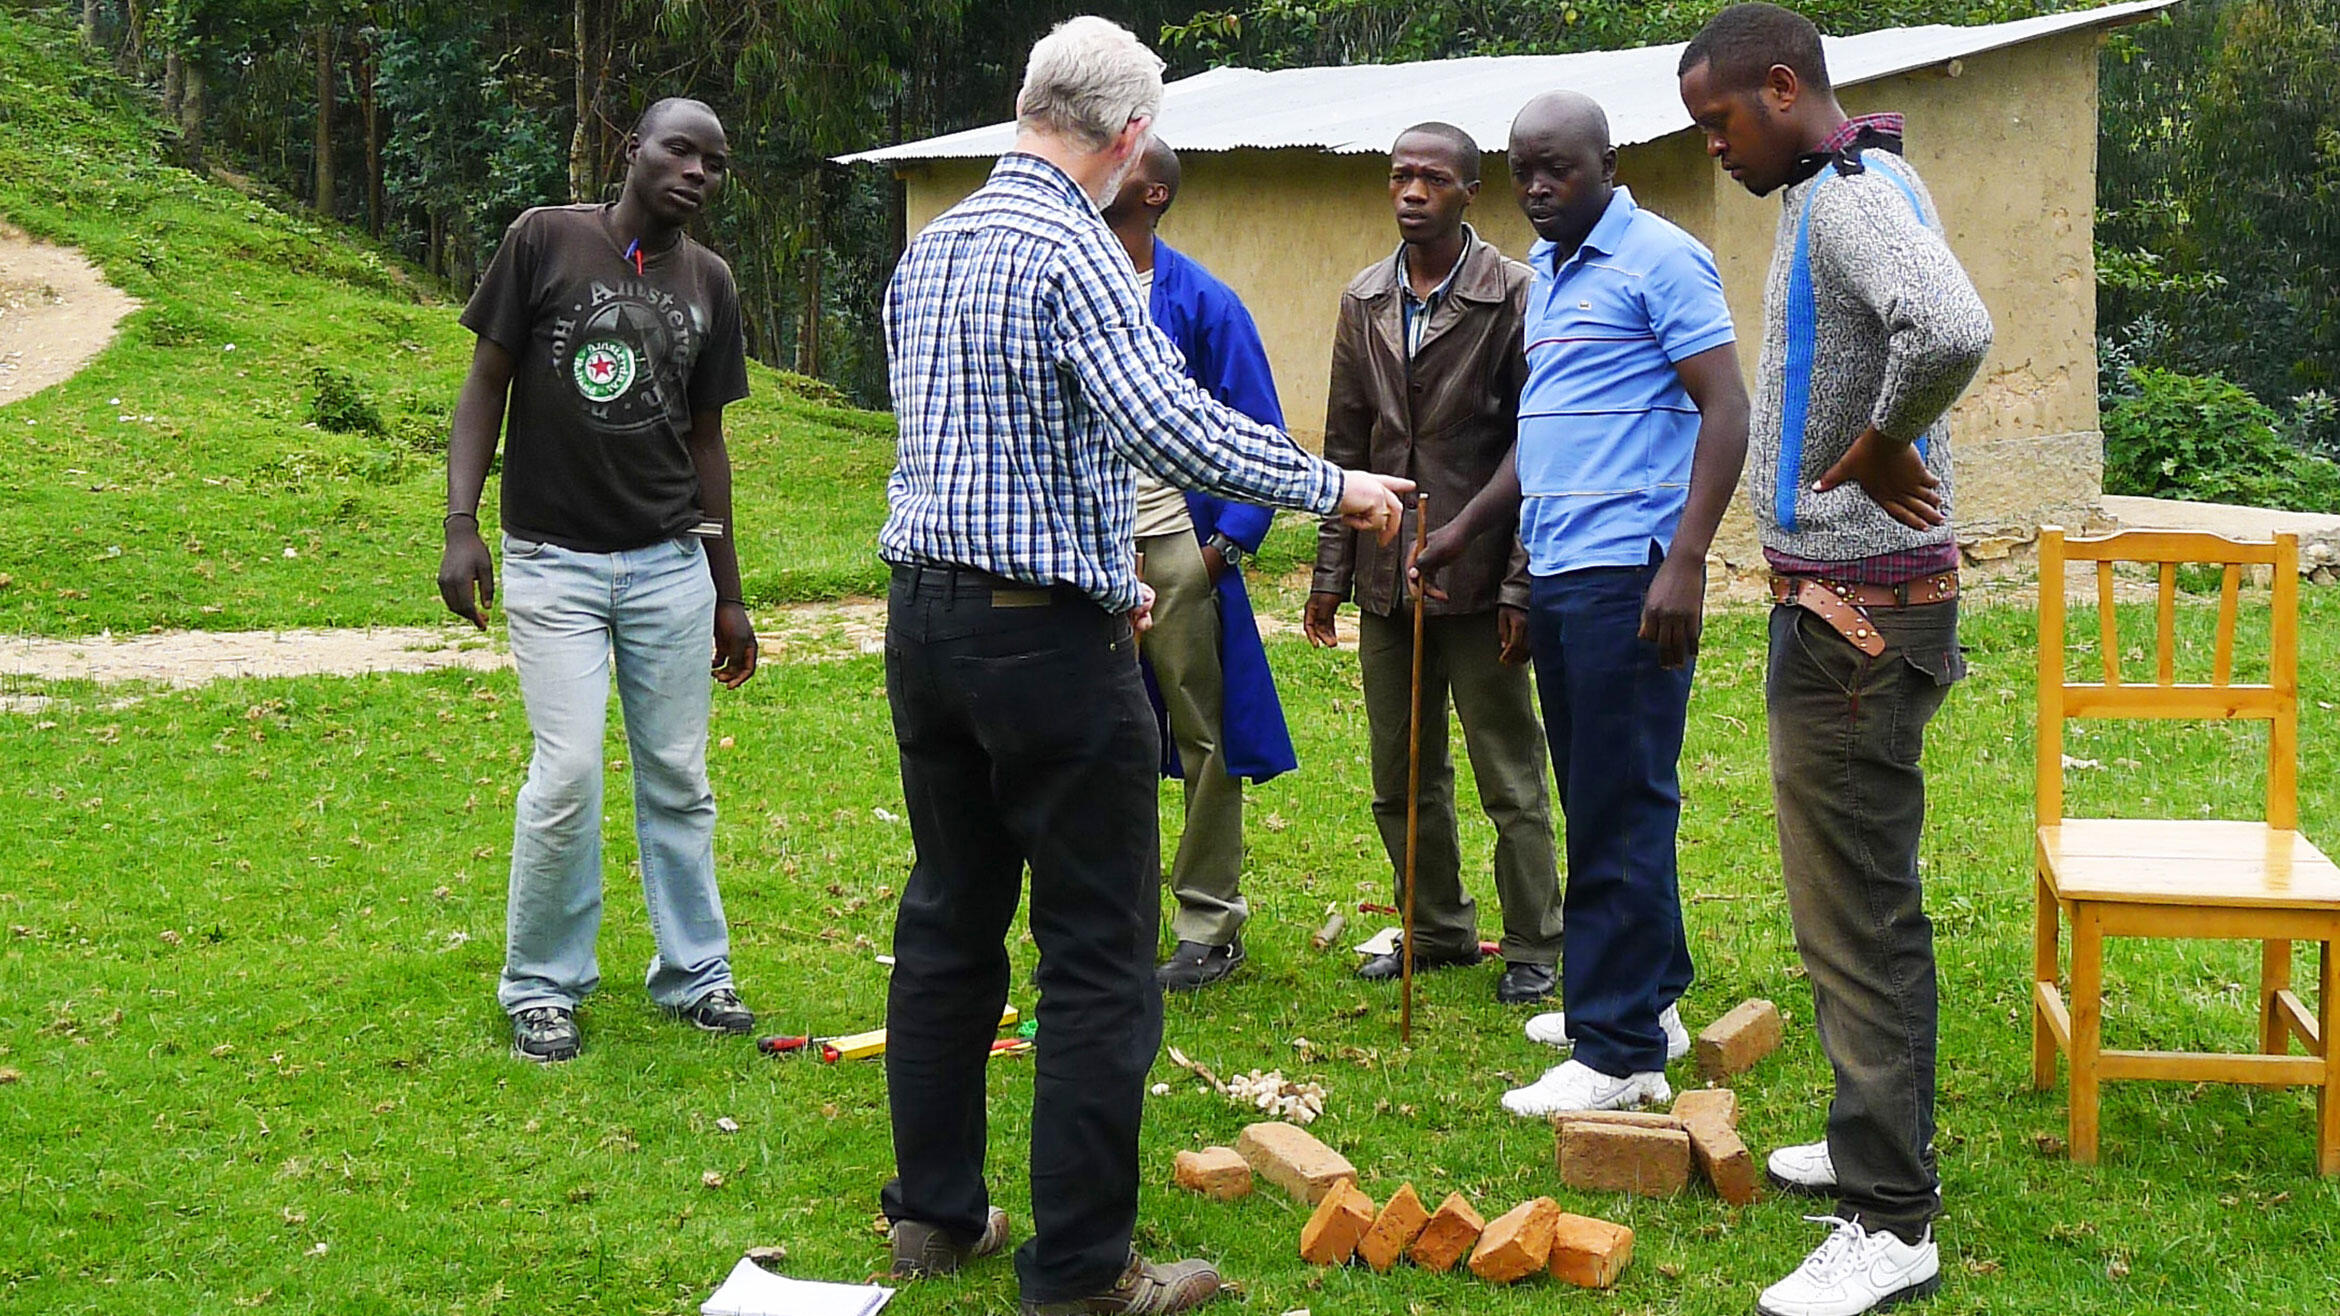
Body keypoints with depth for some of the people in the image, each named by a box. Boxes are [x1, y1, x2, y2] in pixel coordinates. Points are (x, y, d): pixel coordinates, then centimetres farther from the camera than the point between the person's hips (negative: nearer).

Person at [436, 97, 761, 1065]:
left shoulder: (709, 283, 8)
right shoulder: (545, 240, -3)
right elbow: (487, 383, -1)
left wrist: (729, 593, 16)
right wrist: (460, 525, -11)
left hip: (671, 560, 4)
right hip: (554, 559, -3)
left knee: (678, 781, 7)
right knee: (567, 776, -9)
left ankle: (694, 973, 22)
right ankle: (542, 987, 8)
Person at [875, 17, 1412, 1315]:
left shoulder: (931, 246, 13)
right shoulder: (1073, 249, -14)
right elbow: (1165, 424, -27)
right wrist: (1332, 486, -16)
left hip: (924, 613, 9)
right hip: (1046, 637, -9)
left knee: (948, 921, 16)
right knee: (1098, 956, -1)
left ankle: (935, 1211, 26)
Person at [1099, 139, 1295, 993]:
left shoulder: (1201, 303, -3)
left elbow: (1259, 435, -2)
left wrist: (1228, 542, -9)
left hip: (1176, 553, -3)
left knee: (1204, 743, 4)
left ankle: (1210, 928, 13)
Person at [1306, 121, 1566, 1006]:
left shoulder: (1514, 296, -7)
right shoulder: (1363, 302, 10)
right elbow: (1345, 445, 14)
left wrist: (1521, 584, -13)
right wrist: (1331, 572, 9)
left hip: (1477, 577, -5)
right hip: (1387, 580, 6)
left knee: (1510, 780, 3)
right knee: (1401, 782, 13)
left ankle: (1533, 948, 15)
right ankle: (1437, 932, 27)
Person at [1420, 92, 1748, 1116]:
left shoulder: (1660, 260, -8)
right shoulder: (1544, 272, 18)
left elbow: (1726, 411, -14)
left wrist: (1684, 564, -22)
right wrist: (1466, 529, 21)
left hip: (1626, 571, -9)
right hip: (1554, 570, 9)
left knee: (1624, 806, -6)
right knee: (1596, 798, 14)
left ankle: (1622, 1052, -2)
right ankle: (1651, 996, 26)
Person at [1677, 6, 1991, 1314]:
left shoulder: (1854, 196, -18)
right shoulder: (1835, 192, 15)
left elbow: (1955, 330, -38)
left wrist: (1878, 445, -22)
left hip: (1859, 611, -11)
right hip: (1836, 597, 11)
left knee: (1859, 910, -6)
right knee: (1858, 897, 19)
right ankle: (1883, 1143, 33)